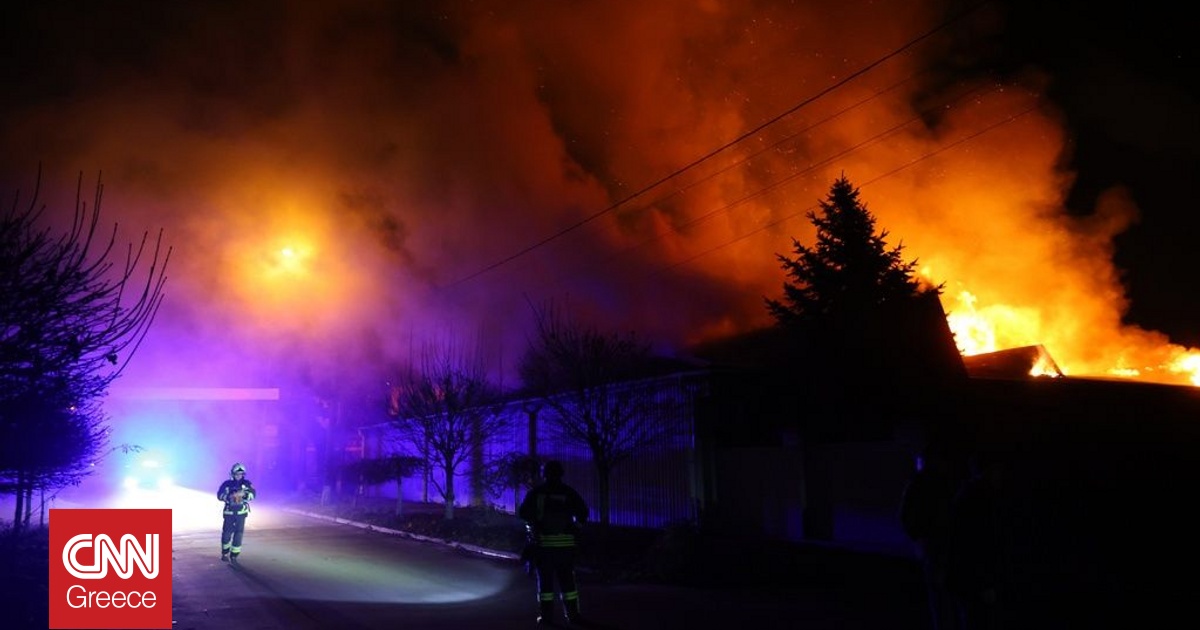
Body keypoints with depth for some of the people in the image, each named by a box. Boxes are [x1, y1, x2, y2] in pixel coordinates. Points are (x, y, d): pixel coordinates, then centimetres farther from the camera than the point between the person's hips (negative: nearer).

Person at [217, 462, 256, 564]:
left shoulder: (246, 483, -1)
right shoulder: (227, 484, -4)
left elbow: (253, 494, -12)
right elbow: (220, 495, -14)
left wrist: (244, 494, -30)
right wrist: (230, 496, -29)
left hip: (241, 513, 0)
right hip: (229, 513, 0)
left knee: (238, 534, -3)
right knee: (226, 533, 6)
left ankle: (234, 556, 7)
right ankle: (225, 554, 29)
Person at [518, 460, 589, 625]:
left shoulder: (536, 492, 0)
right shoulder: (568, 492, 2)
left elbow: (523, 512, -3)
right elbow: (583, 511, -3)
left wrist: (533, 527, 15)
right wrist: (576, 527, 11)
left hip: (543, 542, -1)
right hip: (565, 542, 1)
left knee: (545, 579, 7)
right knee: (567, 579, 8)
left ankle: (546, 615, 6)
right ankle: (572, 614, 9)